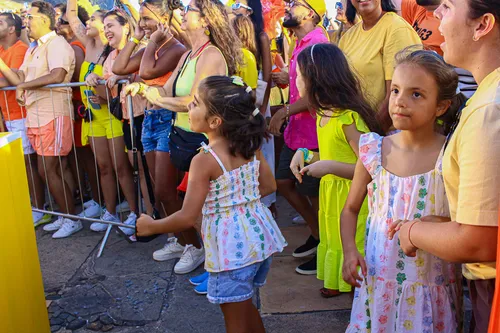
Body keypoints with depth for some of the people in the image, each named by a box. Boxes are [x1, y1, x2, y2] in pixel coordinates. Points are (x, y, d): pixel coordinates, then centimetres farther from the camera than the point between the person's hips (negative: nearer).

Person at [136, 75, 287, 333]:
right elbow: (269, 186, 11)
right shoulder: (250, 146, 0)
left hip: (231, 247, -7)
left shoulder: (204, 160, -21)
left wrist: (151, 226, -5)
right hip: (260, 235, 7)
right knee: (244, 306, 27)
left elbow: (187, 218, -20)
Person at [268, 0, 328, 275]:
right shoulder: (301, 44, 12)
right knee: (284, 183, 15)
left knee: (313, 193, 3)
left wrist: (284, 112, -22)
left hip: (312, 135, -10)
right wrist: (288, 79, 10)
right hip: (295, 131, 10)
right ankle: (317, 234, 32)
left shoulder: (317, 43, -18)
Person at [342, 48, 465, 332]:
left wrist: (434, 222, -24)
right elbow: (351, 209, 7)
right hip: (378, 281, 2)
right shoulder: (375, 151, -4)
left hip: (431, 286, -2)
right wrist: (349, 250, -8)